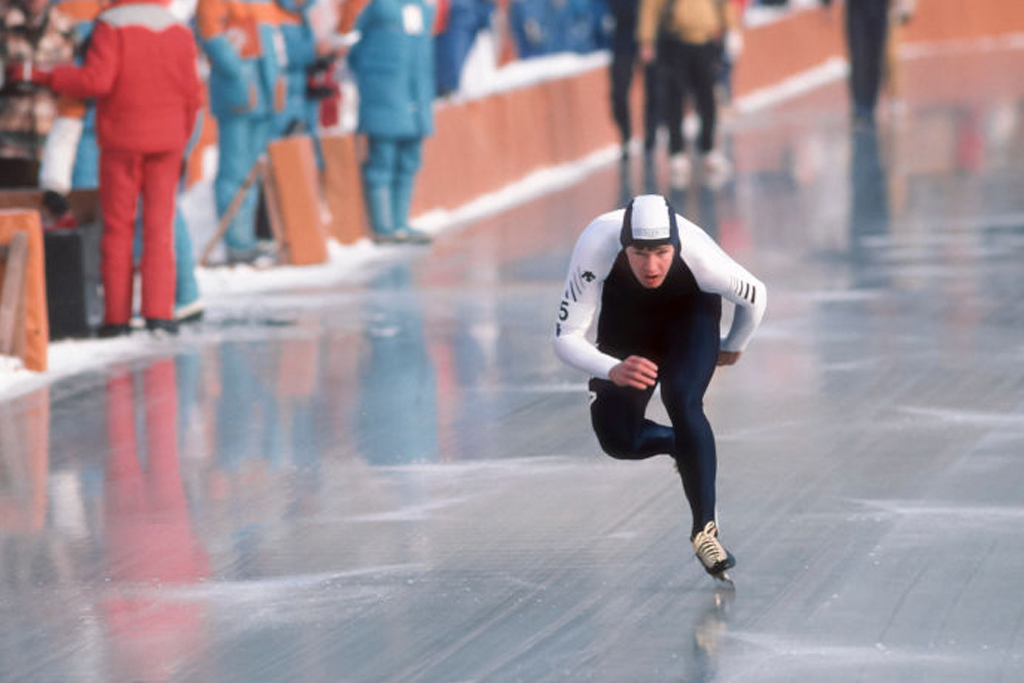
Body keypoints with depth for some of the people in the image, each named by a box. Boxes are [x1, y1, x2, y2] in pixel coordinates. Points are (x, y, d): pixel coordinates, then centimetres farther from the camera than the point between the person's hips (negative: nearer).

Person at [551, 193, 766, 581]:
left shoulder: (701, 256, -39)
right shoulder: (596, 247, -40)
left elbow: (754, 296, -16)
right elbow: (566, 338, -35)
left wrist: (734, 347, 2)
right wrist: (613, 370, -54)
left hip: (692, 313, -2)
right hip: (627, 316, 2)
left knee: (682, 401, -28)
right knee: (617, 439, -7)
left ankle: (705, 529, -18)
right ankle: (683, 447, 28)